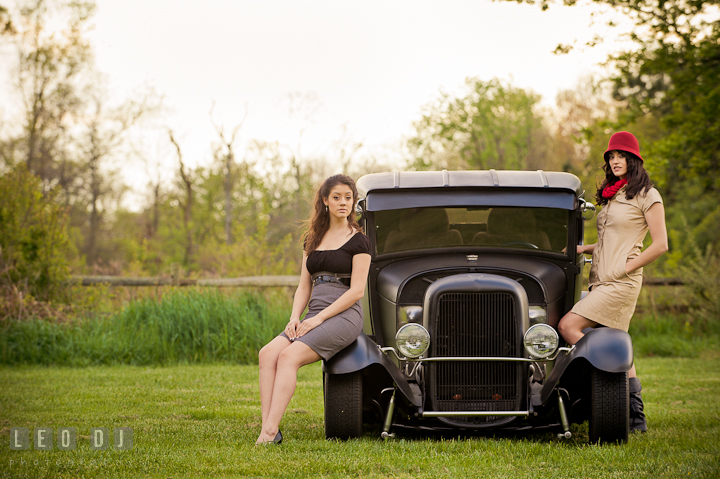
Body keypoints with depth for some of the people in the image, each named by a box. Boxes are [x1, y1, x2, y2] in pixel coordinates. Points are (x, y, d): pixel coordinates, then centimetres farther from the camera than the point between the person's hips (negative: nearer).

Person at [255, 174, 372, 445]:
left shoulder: (358, 241, 1)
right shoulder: (313, 239, 20)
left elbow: (357, 290, -8)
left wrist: (319, 319, -14)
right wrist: (295, 318, -1)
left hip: (344, 315, -6)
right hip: (314, 318, 6)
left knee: (289, 356, -28)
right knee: (268, 354, -20)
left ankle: (269, 432, -34)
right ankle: (267, 428, -28)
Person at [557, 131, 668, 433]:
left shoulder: (647, 196, -4)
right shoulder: (611, 195, 19)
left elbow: (660, 245, -9)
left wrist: (622, 269, -12)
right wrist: (584, 249, 9)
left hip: (621, 284, -8)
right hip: (602, 282, 8)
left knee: (567, 326, -18)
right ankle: (636, 419, 8)